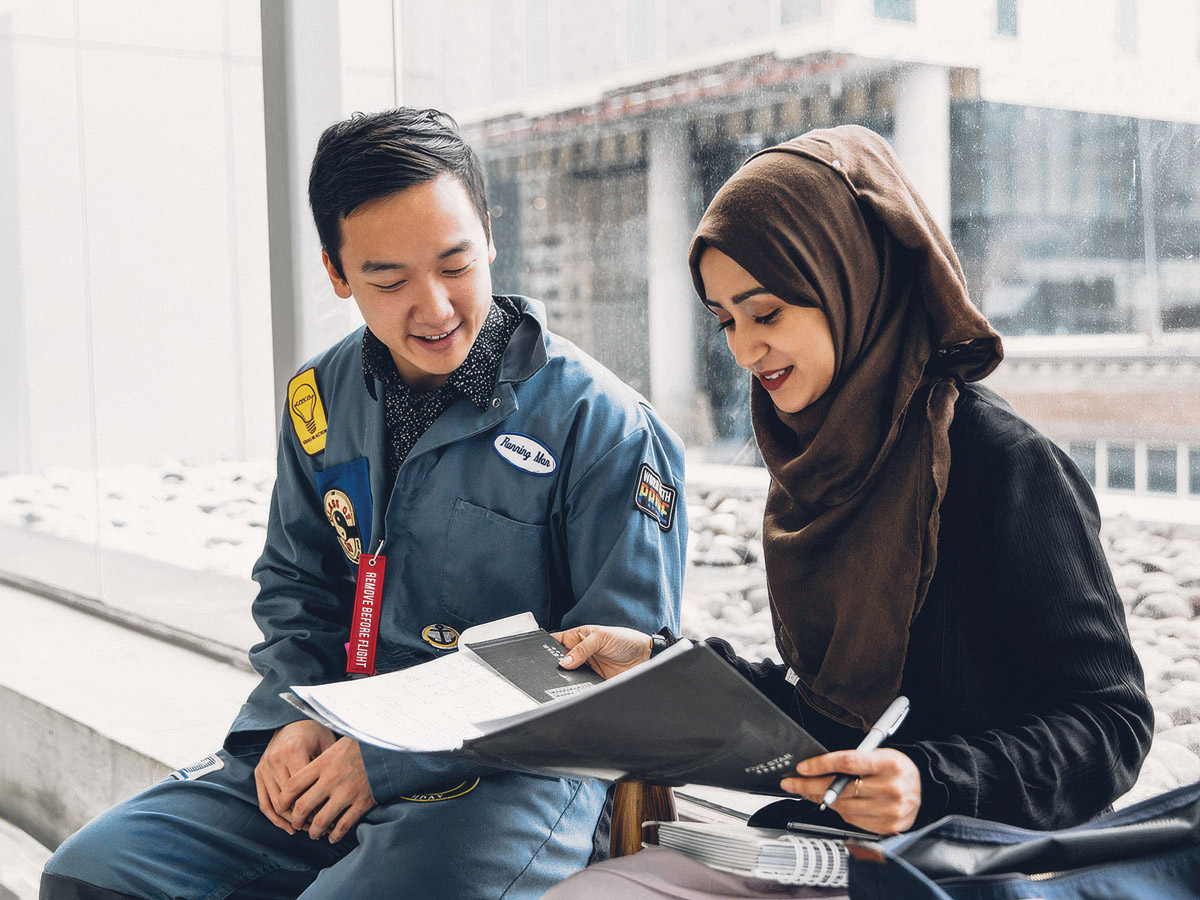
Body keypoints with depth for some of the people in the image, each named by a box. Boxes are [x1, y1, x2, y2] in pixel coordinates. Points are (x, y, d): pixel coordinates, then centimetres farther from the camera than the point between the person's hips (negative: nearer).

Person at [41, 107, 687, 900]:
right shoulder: (322, 400, 7)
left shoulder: (601, 423, -12)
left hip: (512, 772, -5)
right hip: (338, 746, 6)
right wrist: (293, 718, -2)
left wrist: (393, 760, -16)